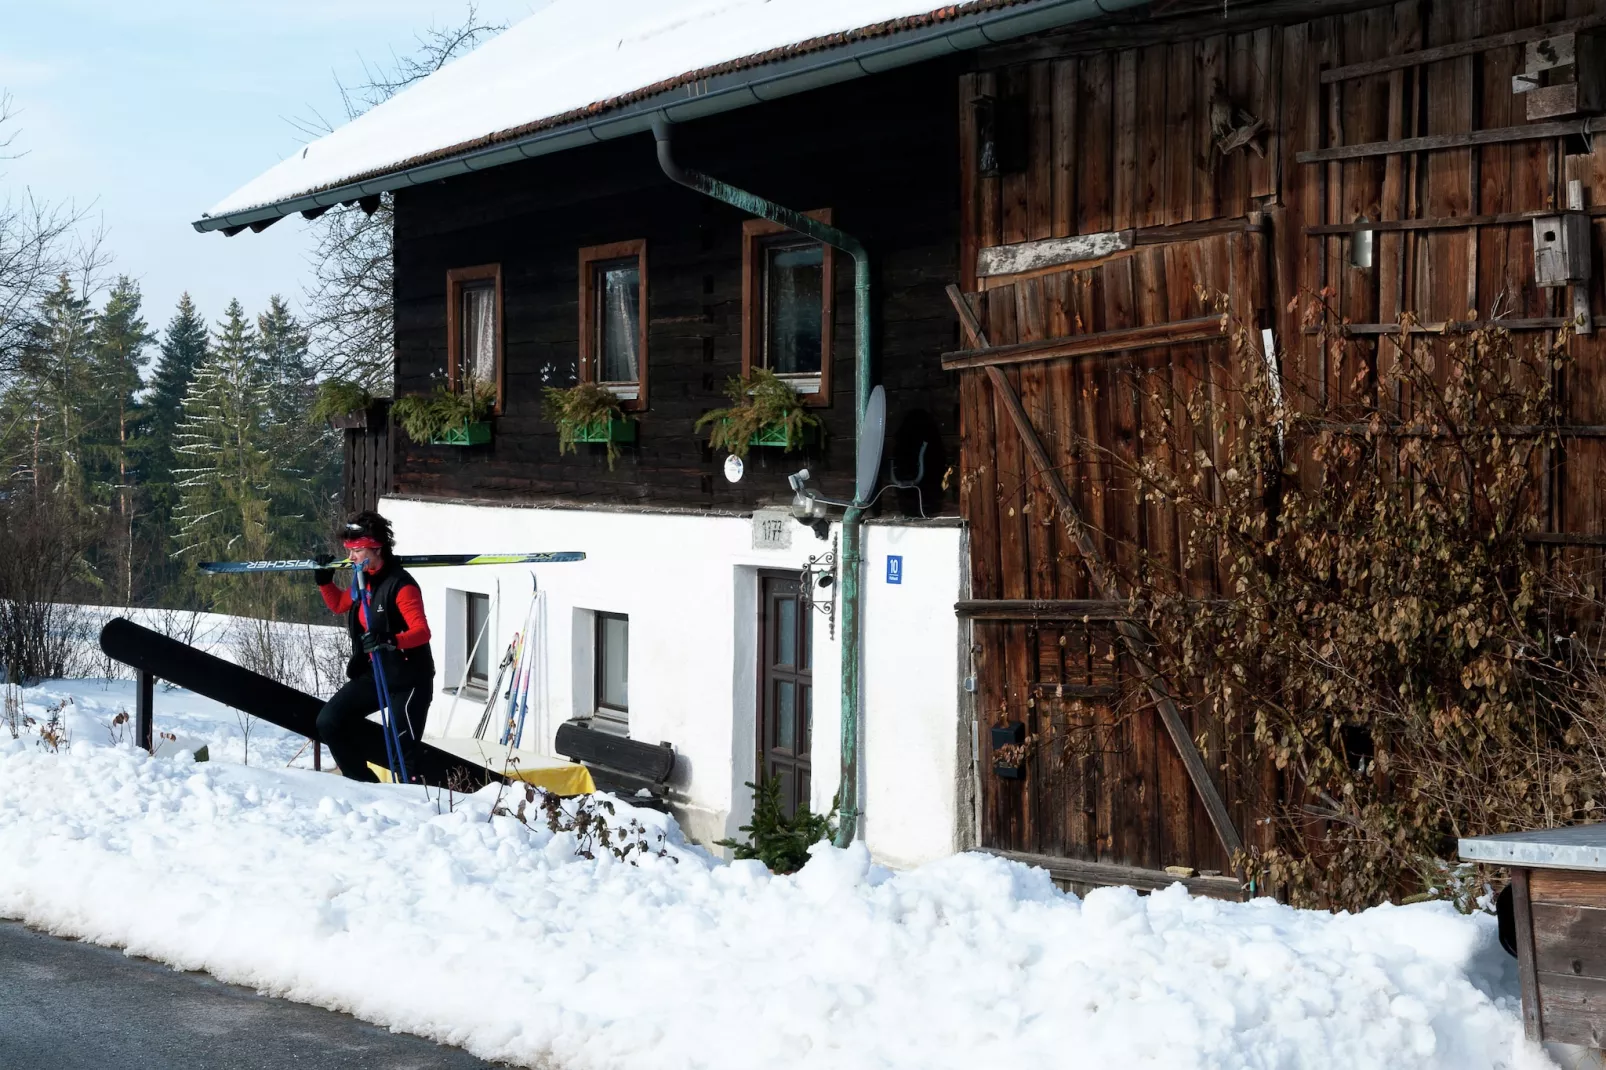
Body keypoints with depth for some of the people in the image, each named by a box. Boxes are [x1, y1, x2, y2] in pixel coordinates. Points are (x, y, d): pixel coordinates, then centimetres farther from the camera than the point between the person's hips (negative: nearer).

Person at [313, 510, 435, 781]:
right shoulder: (362, 581, 6)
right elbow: (338, 605, 26)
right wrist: (324, 580, 10)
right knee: (329, 721, 5)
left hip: (408, 678, -9)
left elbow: (422, 632, -27)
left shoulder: (401, 585, -20)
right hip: (372, 674, 9)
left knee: (404, 749, -12)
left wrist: (390, 640, -44)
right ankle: (363, 783, 13)